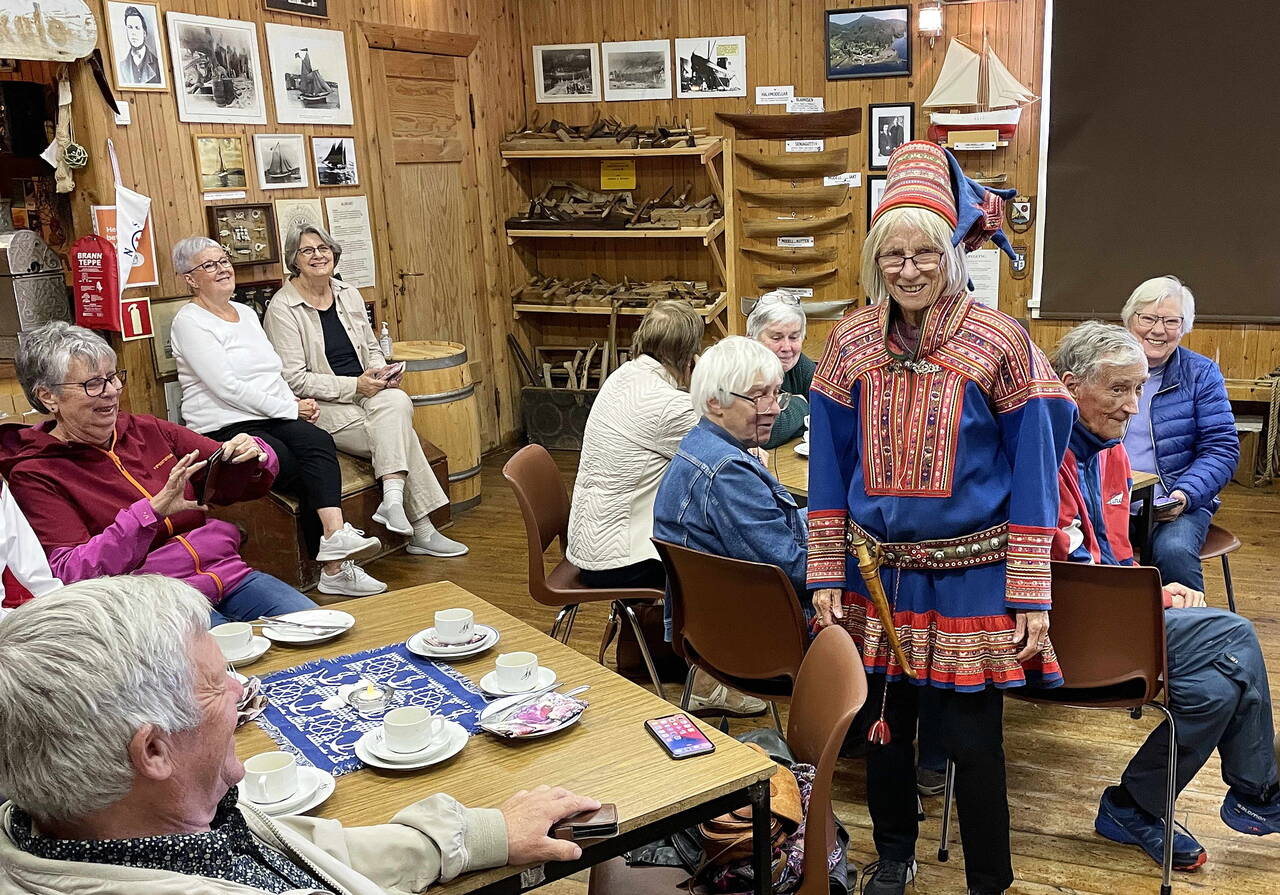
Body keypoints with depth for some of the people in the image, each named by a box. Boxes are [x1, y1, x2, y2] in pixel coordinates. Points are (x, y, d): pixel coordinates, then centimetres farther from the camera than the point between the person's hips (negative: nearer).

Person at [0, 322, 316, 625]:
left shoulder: (146, 430, 12)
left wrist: (253, 456, -6)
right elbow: (69, 574, -12)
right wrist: (152, 511, -24)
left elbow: (234, 483, 19)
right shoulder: (35, 475, 0)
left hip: (228, 572, 5)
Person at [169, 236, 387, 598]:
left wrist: (297, 402, 3)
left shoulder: (246, 312, 22)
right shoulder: (189, 321, -3)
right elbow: (227, 388, -13)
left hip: (274, 418, 6)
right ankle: (335, 565, -23)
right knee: (288, 465, -31)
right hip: (226, 429, -6)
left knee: (317, 441, -27)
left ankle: (335, 545, -42)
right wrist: (289, 409, -11)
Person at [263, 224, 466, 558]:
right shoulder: (282, 308, -7)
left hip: (367, 392, 6)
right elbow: (294, 380, -13)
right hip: (323, 407, -5)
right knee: (398, 432, -26)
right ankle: (422, 531, -22)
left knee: (397, 402, -29)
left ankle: (393, 500, -32)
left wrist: (381, 373, -3)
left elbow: (372, 348, 21)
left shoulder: (349, 294, 12)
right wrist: (354, 386, -18)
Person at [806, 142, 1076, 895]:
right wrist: (826, 577, 2)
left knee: (973, 741, 5)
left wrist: (1032, 598, -8)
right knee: (884, 723, 16)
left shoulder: (1001, 343, -9)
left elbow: (1033, 473, -6)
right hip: (876, 571, 3)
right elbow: (830, 467, 4)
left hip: (971, 575, -3)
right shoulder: (851, 343, 0)